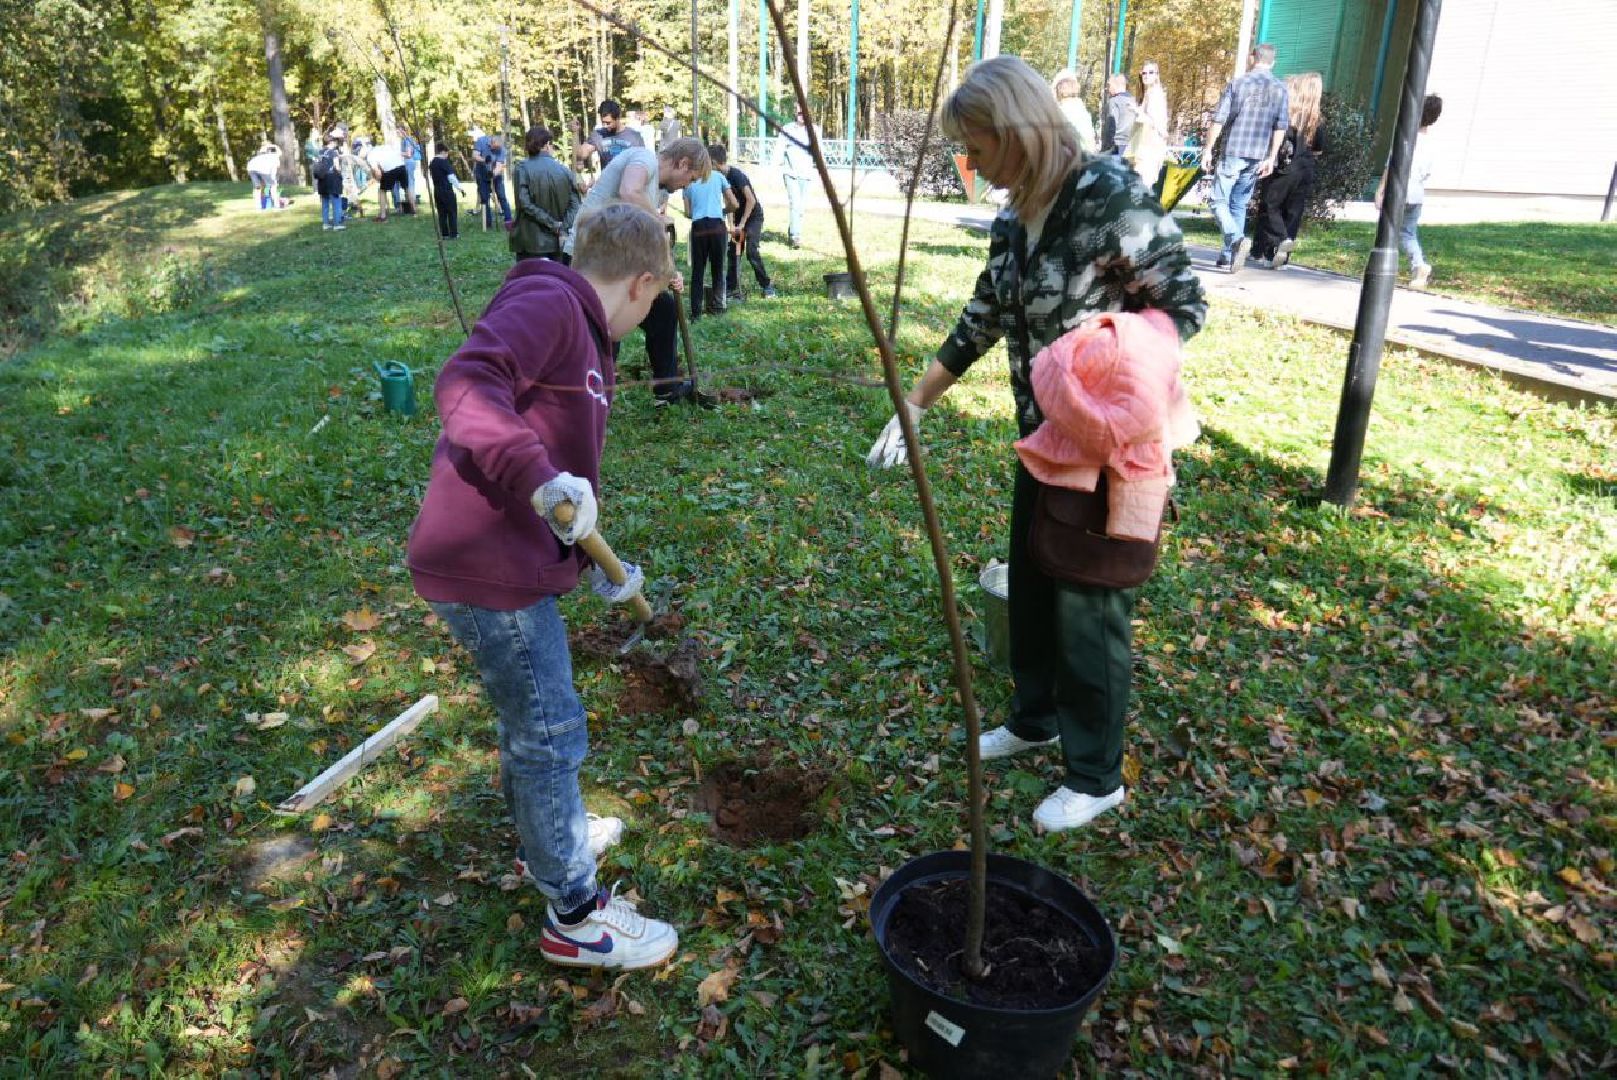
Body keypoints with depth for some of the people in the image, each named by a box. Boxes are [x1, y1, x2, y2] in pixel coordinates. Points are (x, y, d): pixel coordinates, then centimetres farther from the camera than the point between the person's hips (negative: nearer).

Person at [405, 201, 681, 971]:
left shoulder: (581, 335, 19)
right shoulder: (545, 301, -12)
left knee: (530, 719, 25)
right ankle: (575, 917, 19)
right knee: (551, 732, 2)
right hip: (487, 567, -10)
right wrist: (538, 478, -40)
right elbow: (465, 384, -30)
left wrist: (596, 559, 32)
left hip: (517, 560, 10)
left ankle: (546, 841, 48)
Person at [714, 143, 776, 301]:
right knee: (732, 252, 3)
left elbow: (751, 200, -27)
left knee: (751, 251, -16)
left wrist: (741, 224, -24)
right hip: (738, 216, 8)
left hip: (753, 216, -8)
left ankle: (767, 286, -3)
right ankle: (731, 289, 8)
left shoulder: (735, 174, -24)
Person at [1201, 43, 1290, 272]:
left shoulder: (1237, 84, -3)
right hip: (1258, 156, 4)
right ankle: (1228, 254, 13)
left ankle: (1236, 239, -26)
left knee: (1219, 201, -1)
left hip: (1233, 153, -4)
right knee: (1239, 204, 13)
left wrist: (1208, 150, 1)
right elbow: (1281, 127, 3)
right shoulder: (1280, 89, 6)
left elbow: (1218, 120, -6)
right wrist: (1271, 158, 6)